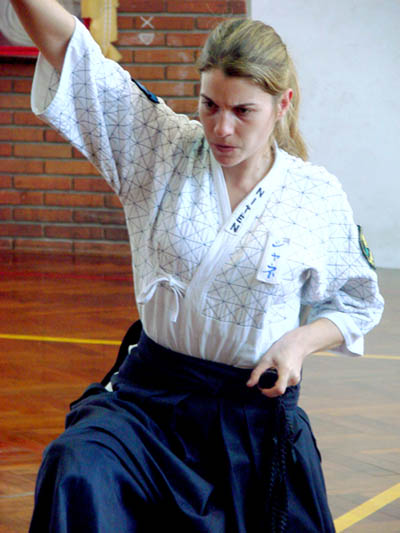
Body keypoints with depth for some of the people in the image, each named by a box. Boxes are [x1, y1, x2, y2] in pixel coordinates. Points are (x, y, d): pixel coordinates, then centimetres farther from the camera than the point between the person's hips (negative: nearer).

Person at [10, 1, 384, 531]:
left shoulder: (317, 197, -3)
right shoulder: (163, 154, -1)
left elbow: (353, 305, 10)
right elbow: (69, 49, -8)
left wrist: (299, 342, -9)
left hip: (255, 405, 1)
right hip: (150, 396, 0)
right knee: (77, 473, -28)